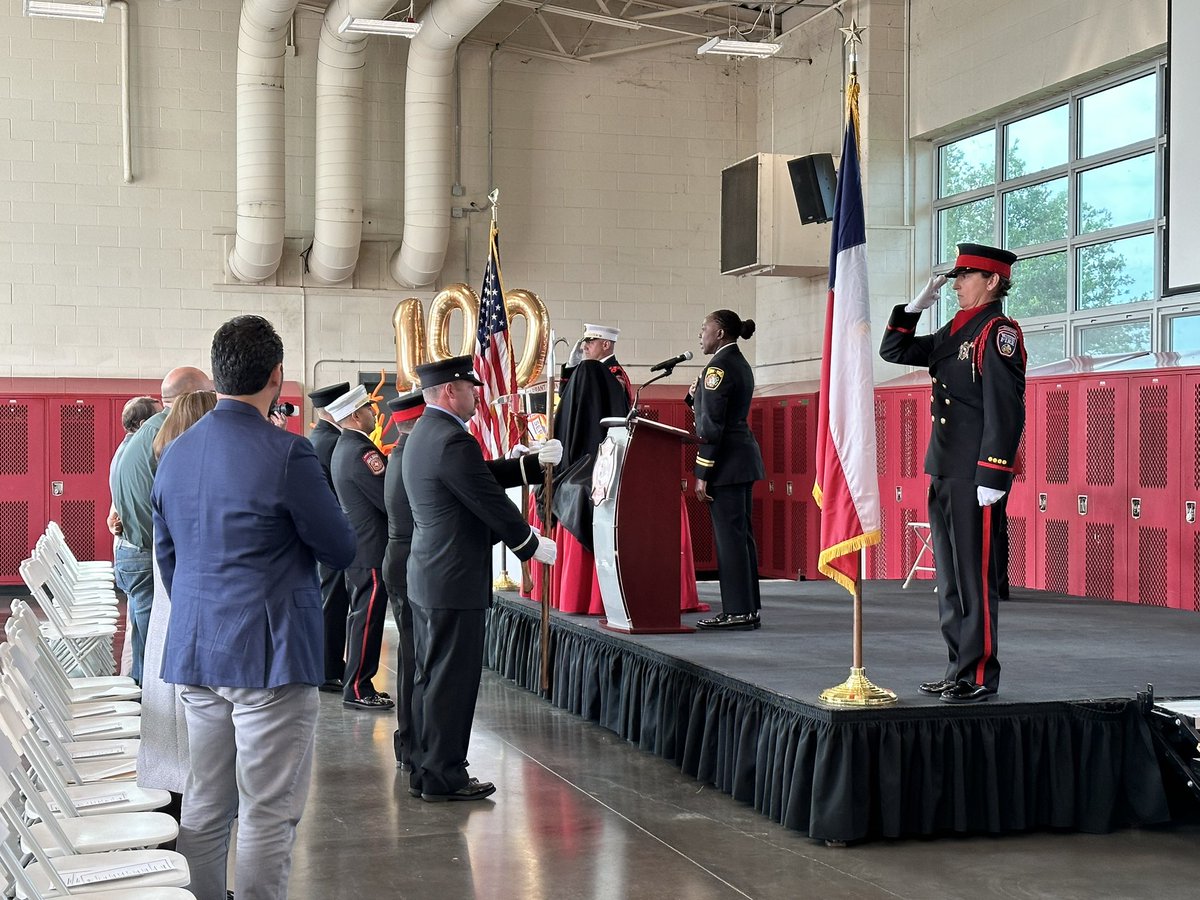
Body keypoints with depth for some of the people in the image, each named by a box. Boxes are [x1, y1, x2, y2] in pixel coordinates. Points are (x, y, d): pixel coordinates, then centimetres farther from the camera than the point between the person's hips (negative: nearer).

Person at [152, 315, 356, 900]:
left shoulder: (176, 453, 9)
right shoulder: (286, 453, -14)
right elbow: (341, 550, -6)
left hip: (193, 654, 7)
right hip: (269, 656, -7)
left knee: (203, 806, 14)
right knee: (269, 813, 0)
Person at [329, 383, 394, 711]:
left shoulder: (343, 447, 14)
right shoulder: (361, 451, -19)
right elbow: (389, 499, -20)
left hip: (355, 546, 10)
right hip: (371, 550, -10)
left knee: (361, 616, 16)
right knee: (367, 619, -5)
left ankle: (356, 683, 23)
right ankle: (358, 689, 0)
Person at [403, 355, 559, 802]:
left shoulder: (423, 433, 12)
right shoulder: (452, 440, -20)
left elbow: (484, 476, 17)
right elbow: (491, 503, -16)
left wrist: (535, 462, 12)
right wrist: (532, 544, -3)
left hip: (427, 576, 10)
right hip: (456, 581, -10)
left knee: (430, 677, 15)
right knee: (452, 679, -2)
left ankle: (424, 769, 22)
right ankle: (444, 777, 4)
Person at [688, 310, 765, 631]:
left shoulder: (719, 367, -13)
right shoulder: (740, 364, 16)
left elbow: (712, 425, -17)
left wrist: (702, 474, -16)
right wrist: (695, 394, 10)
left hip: (725, 461, -10)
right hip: (744, 458, 10)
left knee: (729, 535, -7)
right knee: (740, 534, 11)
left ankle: (738, 612, -5)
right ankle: (748, 609, 15)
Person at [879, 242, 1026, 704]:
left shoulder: (998, 332, -10)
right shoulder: (952, 334, 17)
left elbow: (1006, 409, -17)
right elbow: (893, 351, 24)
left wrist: (992, 477, -21)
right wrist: (915, 306, 10)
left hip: (975, 478, -9)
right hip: (944, 475, 9)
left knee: (974, 577, -5)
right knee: (950, 579, 12)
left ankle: (980, 676, 1)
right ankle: (960, 668, 19)